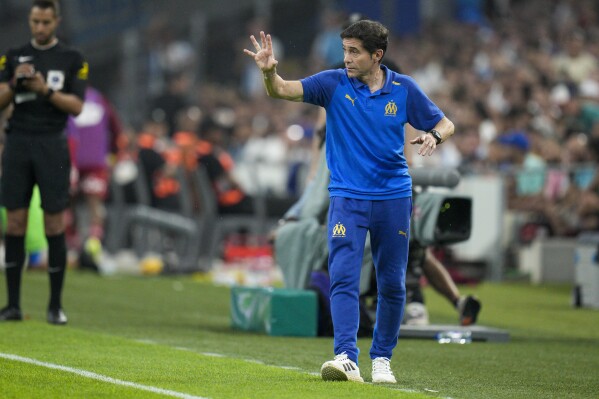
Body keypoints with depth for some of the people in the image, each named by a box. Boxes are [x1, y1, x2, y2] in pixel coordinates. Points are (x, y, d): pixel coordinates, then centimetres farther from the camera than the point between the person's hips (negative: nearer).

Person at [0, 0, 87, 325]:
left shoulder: (72, 60, 4)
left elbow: (76, 106, -4)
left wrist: (45, 90, -17)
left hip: (52, 145, -2)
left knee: (54, 225, -3)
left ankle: (55, 306, 2)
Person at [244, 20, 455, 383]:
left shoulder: (404, 88, -1)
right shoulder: (334, 84, -4)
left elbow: (445, 124, 7)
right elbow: (283, 91, -15)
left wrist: (434, 136, -17)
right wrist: (269, 71, -36)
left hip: (393, 199, 1)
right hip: (347, 198, -1)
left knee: (392, 284, 8)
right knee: (344, 278, -15)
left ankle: (382, 358, 23)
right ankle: (346, 358, -23)